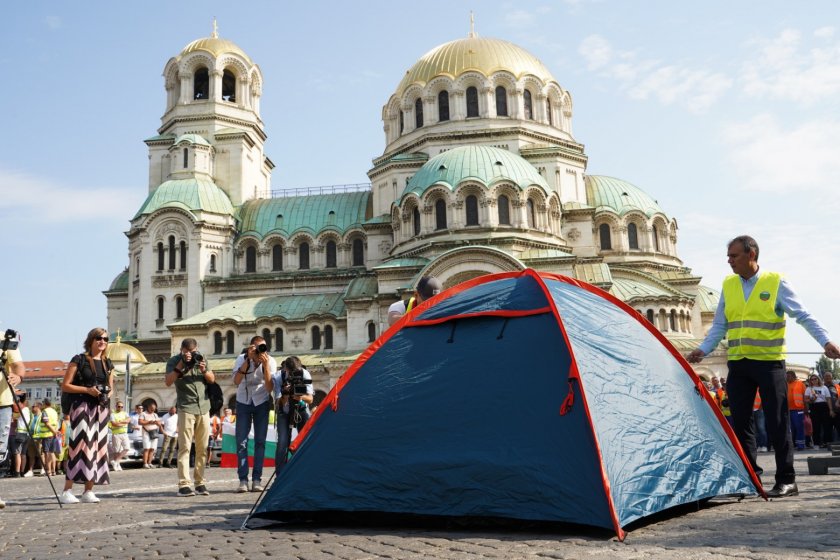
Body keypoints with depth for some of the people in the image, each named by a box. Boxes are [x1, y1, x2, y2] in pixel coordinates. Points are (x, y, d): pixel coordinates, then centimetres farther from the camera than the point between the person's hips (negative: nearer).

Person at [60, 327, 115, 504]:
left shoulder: (108, 364, 16)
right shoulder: (79, 360, 0)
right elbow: (65, 386, -3)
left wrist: (108, 392, 1)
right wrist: (87, 390, -14)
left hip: (101, 409, 6)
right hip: (82, 407, -6)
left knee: (98, 448, 2)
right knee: (80, 446, -15)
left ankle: (88, 491, 8)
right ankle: (67, 491, -12)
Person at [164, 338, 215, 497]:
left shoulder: (200, 358, 12)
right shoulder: (174, 361, 2)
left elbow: (212, 379, 13)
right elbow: (168, 382, -11)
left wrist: (204, 370, -6)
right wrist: (180, 365, -18)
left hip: (204, 407, 4)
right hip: (186, 408, -4)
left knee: (202, 448, 4)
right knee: (185, 447, -9)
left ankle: (200, 483, 10)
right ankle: (183, 485, -11)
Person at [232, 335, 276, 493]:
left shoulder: (270, 361, -16)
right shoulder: (241, 359, -17)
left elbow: (269, 388, -25)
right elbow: (236, 381, -33)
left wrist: (265, 365, -34)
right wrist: (248, 360, -39)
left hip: (262, 403, 0)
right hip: (243, 402, 0)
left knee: (260, 441, -3)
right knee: (241, 441, -6)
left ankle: (257, 480, 2)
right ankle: (243, 480, -2)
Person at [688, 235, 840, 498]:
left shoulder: (776, 282, -3)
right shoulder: (728, 285, 9)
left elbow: (803, 316, -5)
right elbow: (719, 326, 12)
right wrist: (703, 349, 0)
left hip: (769, 362, -4)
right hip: (738, 364, 4)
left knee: (776, 423, -2)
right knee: (740, 423, 4)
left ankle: (786, 480, 8)